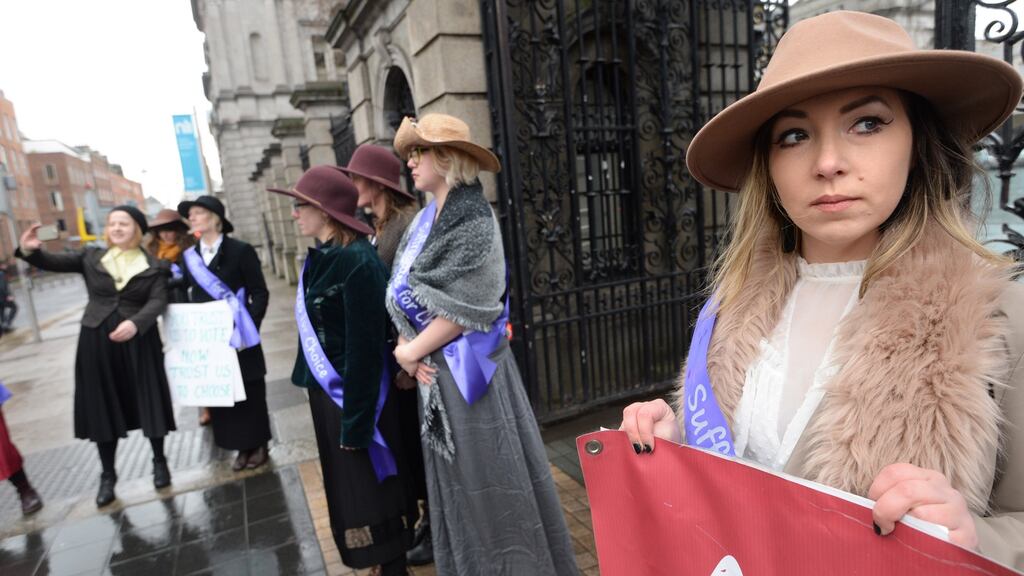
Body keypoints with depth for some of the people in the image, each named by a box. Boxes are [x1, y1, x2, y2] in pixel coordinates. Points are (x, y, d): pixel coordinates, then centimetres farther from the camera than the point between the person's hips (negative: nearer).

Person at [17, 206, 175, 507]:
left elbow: (158, 301, -11)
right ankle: (108, 475, 24)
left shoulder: (153, 266, -1)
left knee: (148, 402, 5)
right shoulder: (91, 258, 6)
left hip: (139, 342, -2)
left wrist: (135, 323, -28)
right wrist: (30, 251, -23)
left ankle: (159, 462, 26)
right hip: (97, 341, 2)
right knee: (102, 407, 9)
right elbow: (54, 263, -2)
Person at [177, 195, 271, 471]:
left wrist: (248, 329, -17)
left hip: (237, 336, -5)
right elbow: (190, 297, 11)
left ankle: (258, 446, 22)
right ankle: (242, 447, 23)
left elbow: (260, 294, -9)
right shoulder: (190, 257, 7)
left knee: (250, 393, 6)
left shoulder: (241, 251, -7)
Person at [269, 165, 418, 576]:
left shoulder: (356, 261, -21)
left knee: (371, 494, 8)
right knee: (351, 492, 21)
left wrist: (356, 422, -18)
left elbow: (364, 348, -21)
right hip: (326, 392, 9)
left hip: (354, 394, -9)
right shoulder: (320, 258, 5)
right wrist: (319, 394, 16)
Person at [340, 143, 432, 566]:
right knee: (406, 438, 18)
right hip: (387, 351, 8)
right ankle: (428, 516, 37)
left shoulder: (410, 223, -16)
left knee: (420, 438, 5)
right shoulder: (377, 228, 11)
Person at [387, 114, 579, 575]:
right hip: (436, 371, 8)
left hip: (466, 368, -7)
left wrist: (411, 351, -9)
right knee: (457, 480, 19)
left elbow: (463, 310, -19)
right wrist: (409, 347, -8)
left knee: (488, 476, 6)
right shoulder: (424, 221, 9)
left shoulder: (473, 221, -13)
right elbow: (403, 295, 7)